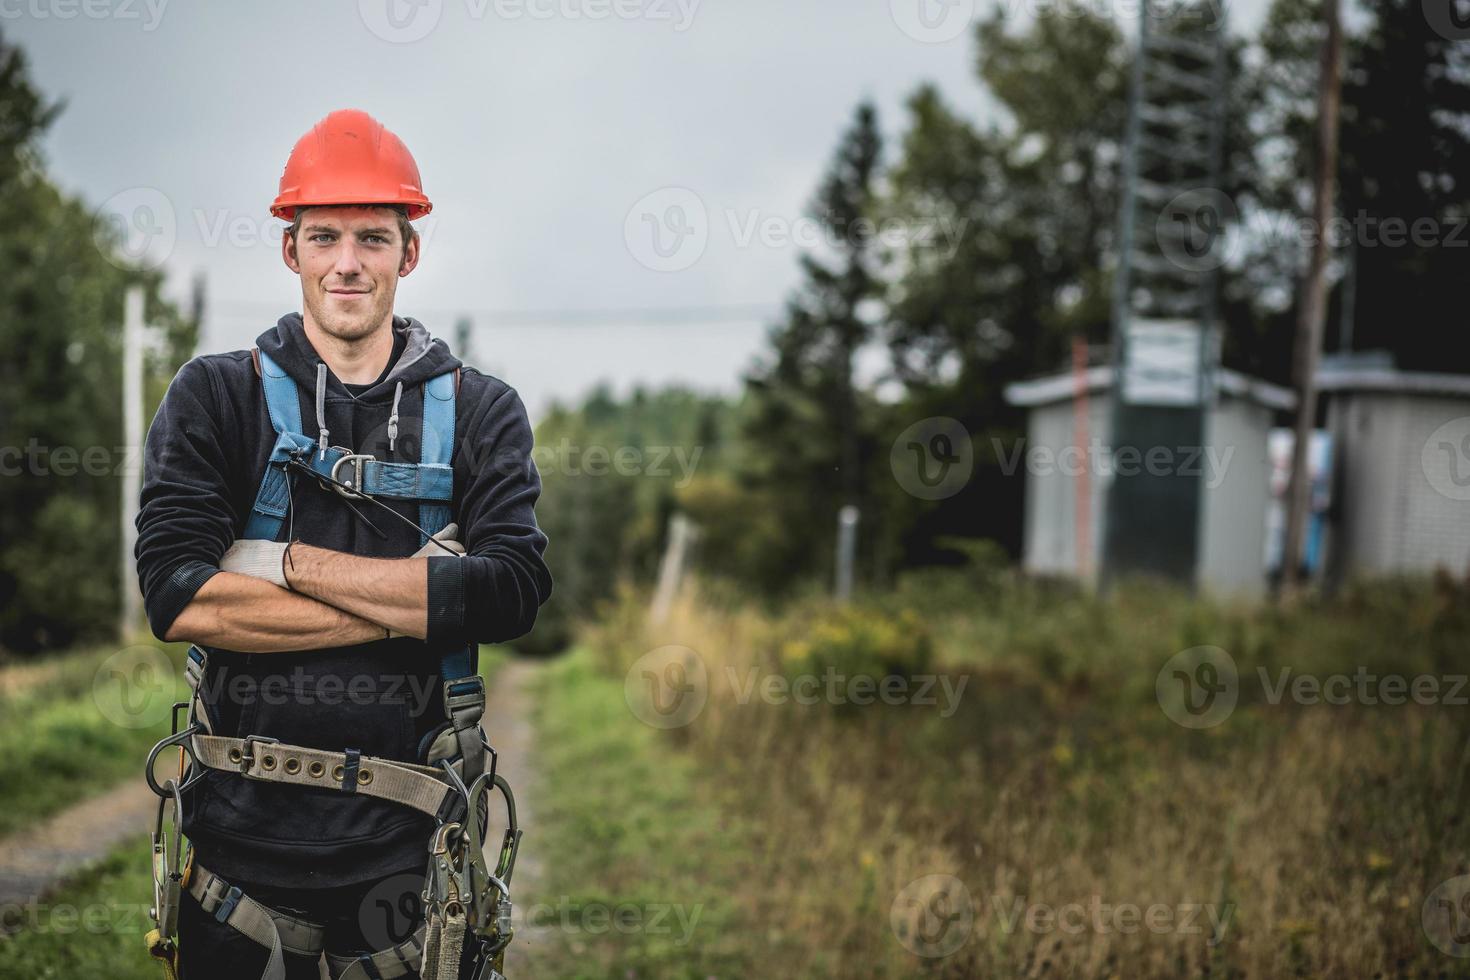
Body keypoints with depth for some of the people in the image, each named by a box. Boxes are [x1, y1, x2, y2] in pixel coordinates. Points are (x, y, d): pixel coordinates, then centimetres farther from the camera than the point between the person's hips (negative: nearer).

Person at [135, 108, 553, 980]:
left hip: (408, 836, 0)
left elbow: (513, 594, -11)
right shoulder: (214, 397, 3)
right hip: (246, 819, 0)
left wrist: (292, 562, -13)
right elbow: (176, 597, -11)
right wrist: (413, 604, -13)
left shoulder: (480, 412, 4)